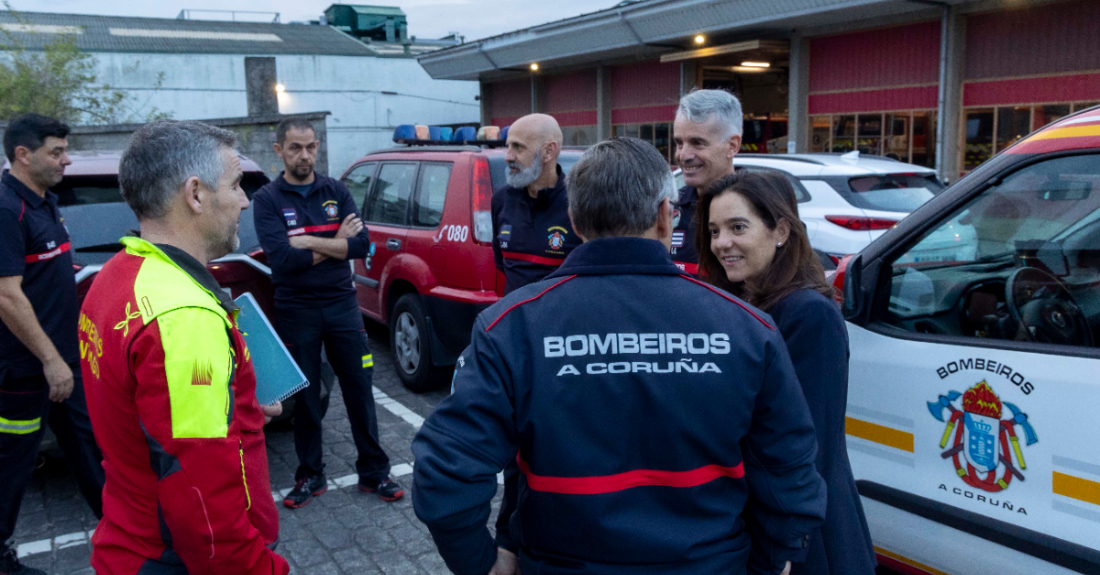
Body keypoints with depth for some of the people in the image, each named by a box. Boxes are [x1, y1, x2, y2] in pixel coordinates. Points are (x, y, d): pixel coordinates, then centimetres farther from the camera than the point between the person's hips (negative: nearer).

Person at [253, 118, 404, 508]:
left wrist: (308, 242, -16)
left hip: (341, 304, 2)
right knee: (305, 396, 10)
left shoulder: (336, 191, 4)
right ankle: (310, 476, 25)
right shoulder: (268, 199, -4)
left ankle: (373, 472, 18)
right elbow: (281, 258, -18)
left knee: (359, 389, 6)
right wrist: (336, 243, -13)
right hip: (296, 311, -2)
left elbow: (361, 243, -8)